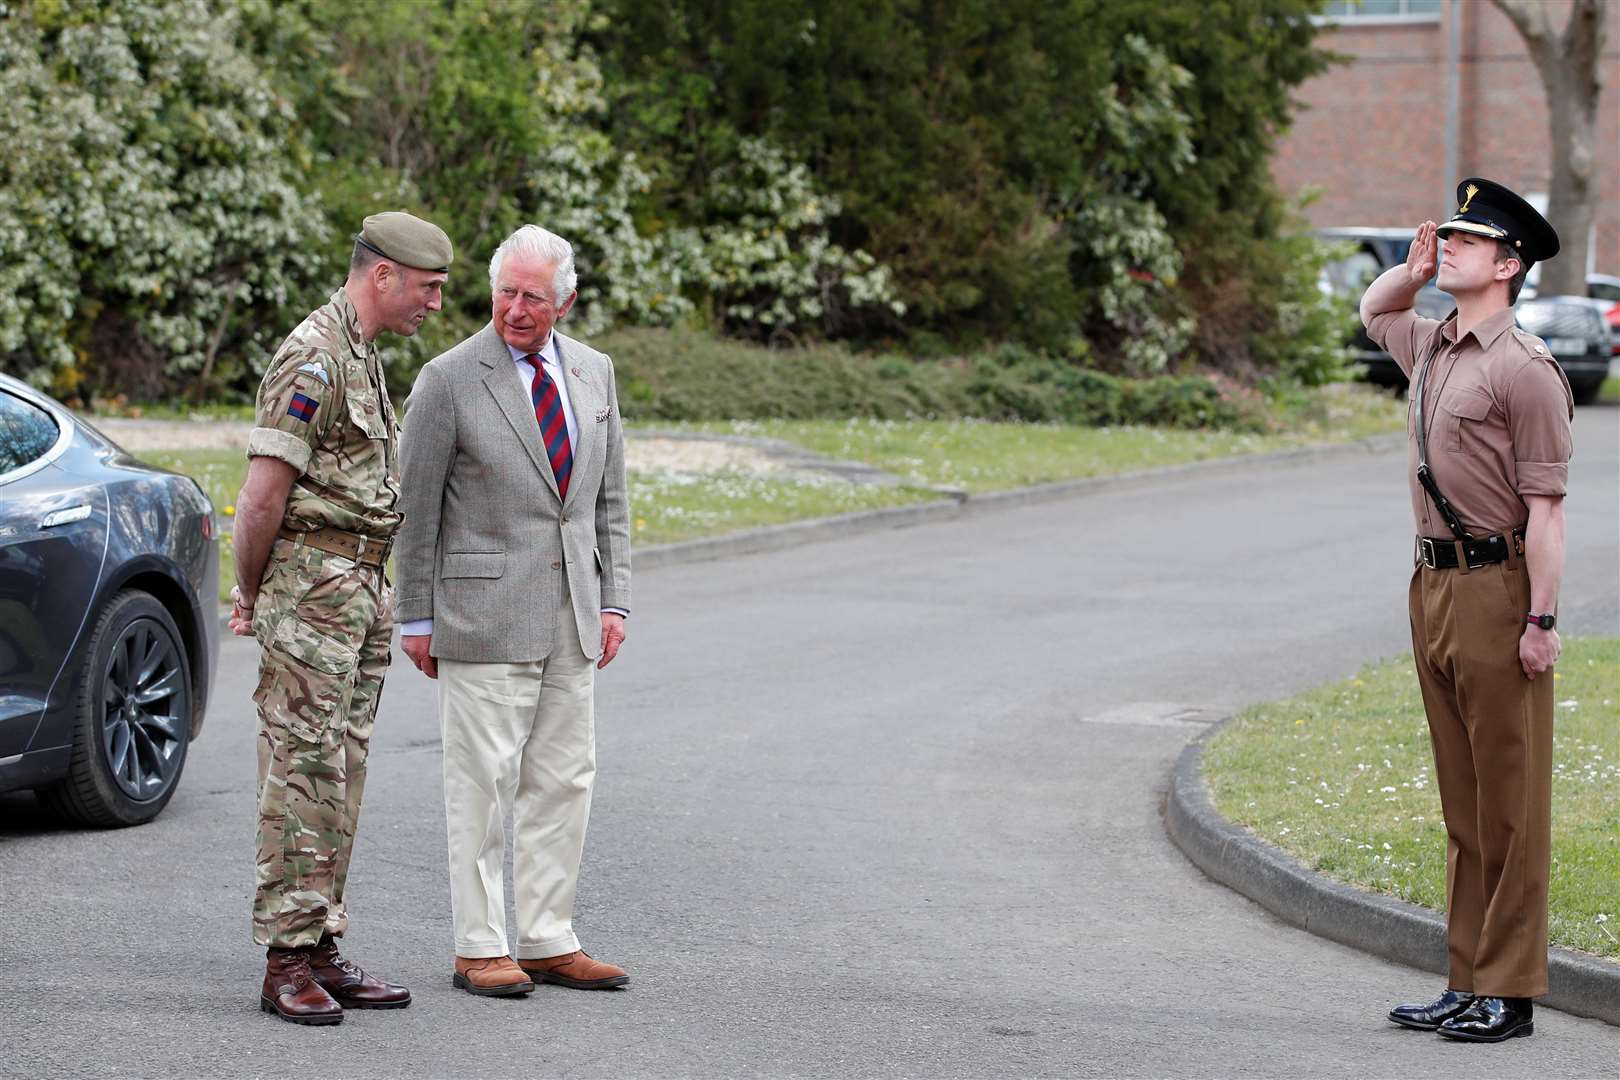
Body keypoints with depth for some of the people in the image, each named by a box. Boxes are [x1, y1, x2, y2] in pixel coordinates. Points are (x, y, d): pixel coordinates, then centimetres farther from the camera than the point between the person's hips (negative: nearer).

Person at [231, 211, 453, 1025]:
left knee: (338, 775, 10)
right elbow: (264, 494, -18)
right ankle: (286, 964, -5)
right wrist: (250, 594, -6)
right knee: (301, 773, -7)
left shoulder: (361, 356, 18)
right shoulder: (313, 357, -14)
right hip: (312, 588, -10)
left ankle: (321, 951, 13)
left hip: (362, 590, 10)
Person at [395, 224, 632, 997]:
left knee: (563, 783, 7)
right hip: (484, 610, -5)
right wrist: (417, 618, -3)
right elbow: (418, 508, -3)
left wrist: (613, 600, 9)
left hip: (571, 617, 5)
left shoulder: (595, 373, 10)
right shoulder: (450, 380, -6)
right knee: (482, 784, -3)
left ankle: (548, 941, 13)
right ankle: (480, 948, 2)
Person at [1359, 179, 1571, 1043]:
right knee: (1462, 802, 12)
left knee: (1510, 804, -3)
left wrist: (1542, 621, -20)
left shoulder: (1525, 368, -13)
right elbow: (1372, 313, 37)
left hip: (1497, 590, -9)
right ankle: (1468, 983, 17)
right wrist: (1412, 270, 15)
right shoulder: (1431, 348, 13)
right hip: (1433, 585, 9)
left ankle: (1509, 994, 1)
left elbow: (1545, 507, -16)